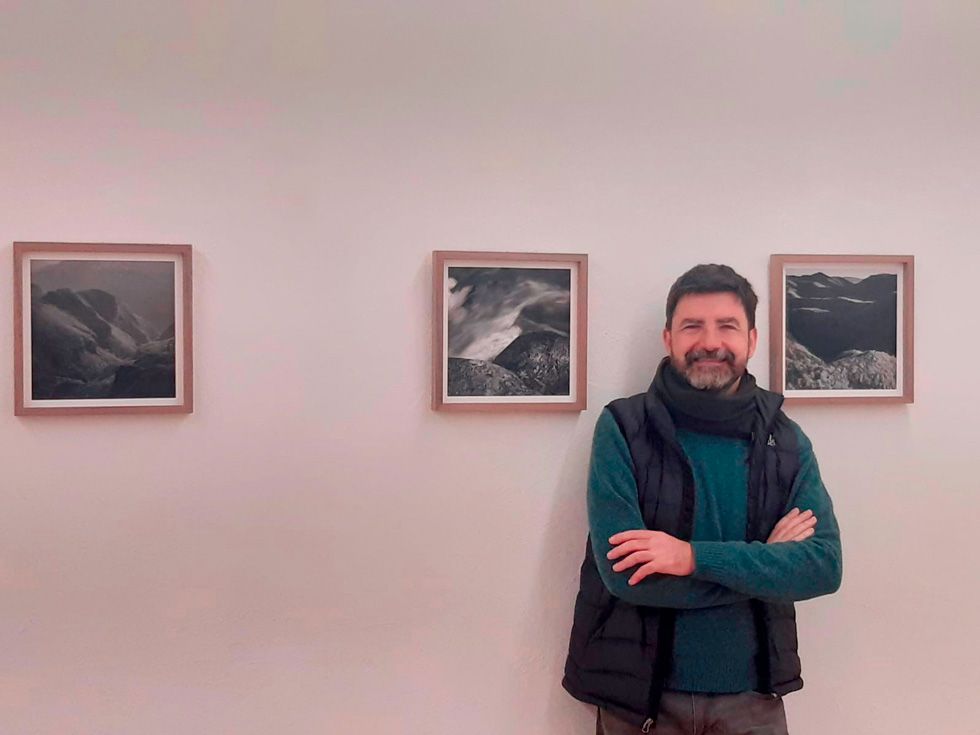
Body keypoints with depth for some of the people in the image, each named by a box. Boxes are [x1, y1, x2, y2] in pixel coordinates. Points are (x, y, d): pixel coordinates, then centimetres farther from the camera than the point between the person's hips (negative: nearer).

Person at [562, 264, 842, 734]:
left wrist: (696, 556, -25)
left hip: (751, 695, 2)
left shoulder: (787, 442, -2)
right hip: (639, 695, -2)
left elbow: (825, 566, -13)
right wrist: (762, 559, -14)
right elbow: (623, 573, -19)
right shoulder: (621, 429, -11)